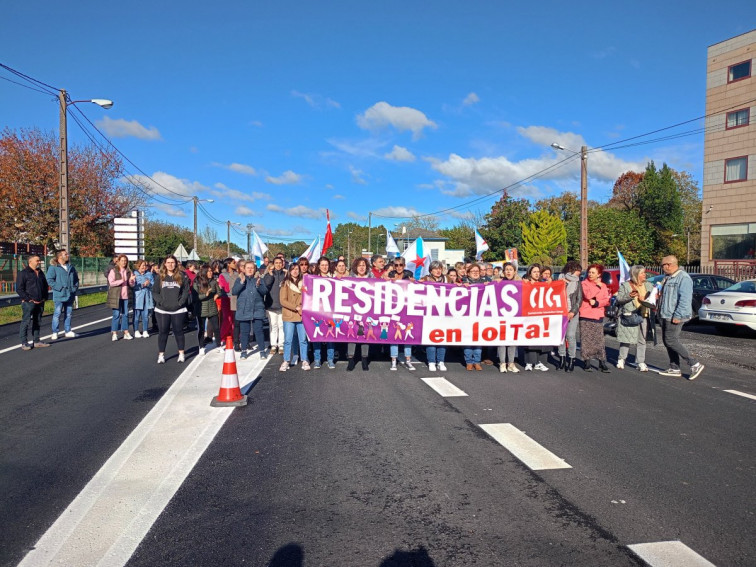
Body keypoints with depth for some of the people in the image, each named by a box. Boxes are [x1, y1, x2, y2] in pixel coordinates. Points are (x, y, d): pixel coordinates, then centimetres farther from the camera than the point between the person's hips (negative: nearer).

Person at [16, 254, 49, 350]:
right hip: (29, 303, -7)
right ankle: (24, 343, -1)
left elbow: (45, 286, 25)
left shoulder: (40, 273, 16)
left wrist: (45, 297, 11)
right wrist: (29, 299, -15)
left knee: (37, 322, 12)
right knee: (26, 322, -5)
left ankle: (36, 341, 20)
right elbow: (19, 289, -10)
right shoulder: (23, 273, -6)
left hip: (40, 303, 7)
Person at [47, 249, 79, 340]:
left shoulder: (71, 267, 13)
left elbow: (76, 278, 21)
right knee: (57, 313, -3)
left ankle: (68, 331, 20)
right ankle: (55, 333, 3)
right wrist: (59, 288, -18)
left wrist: (75, 287, 8)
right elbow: (49, 280, -14)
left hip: (70, 295, 6)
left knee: (68, 314, 11)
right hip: (59, 295, -6)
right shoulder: (53, 268, -7)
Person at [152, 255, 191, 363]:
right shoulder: (160, 277, 5)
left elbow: (186, 291, 0)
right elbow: (154, 292, 4)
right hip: (162, 310, 1)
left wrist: (180, 302, -11)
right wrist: (161, 302, -10)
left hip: (178, 310, -1)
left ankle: (181, 354, 16)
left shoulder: (182, 277, 2)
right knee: (163, 332, 5)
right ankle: (161, 355, 12)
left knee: (178, 331, 6)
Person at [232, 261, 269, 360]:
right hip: (243, 310, 1)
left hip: (257, 310, 0)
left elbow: (265, 291, -6)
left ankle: (262, 350, 6)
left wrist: (258, 285, -25)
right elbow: (233, 292, -7)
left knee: (259, 330, -3)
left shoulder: (259, 279, 6)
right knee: (244, 331, 6)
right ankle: (244, 351, 18)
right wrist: (241, 283, -21)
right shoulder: (239, 279, 6)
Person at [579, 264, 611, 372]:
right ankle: (586, 362, 7)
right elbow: (588, 295, -16)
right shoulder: (584, 283, 2)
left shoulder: (603, 286, 13)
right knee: (586, 340, -1)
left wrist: (596, 303, -12)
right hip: (585, 316, -2)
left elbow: (606, 301, 4)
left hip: (598, 316, 2)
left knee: (599, 340, -1)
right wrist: (598, 286, -9)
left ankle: (602, 363, 2)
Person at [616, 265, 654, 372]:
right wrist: (629, 296, -19)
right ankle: (621, 359, 15)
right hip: (629, 316, -4)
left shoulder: (648, 285, 13)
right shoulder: (625, 285, 1)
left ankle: (641, 362, 10)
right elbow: (618, 299, -3)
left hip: (644, 316, 4)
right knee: (627, 339, -1)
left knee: (642, 340, 5)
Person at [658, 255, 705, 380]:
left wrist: (677, 316, -24)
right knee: (667, 341, 10)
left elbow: (685, 299, -22)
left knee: (671, 341, -11)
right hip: (666, 316, 10)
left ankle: (695, 365, -5)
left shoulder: (683, 278, -15)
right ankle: (674, 368, 17)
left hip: (675, 317, -10)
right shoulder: (668, 278, 17)